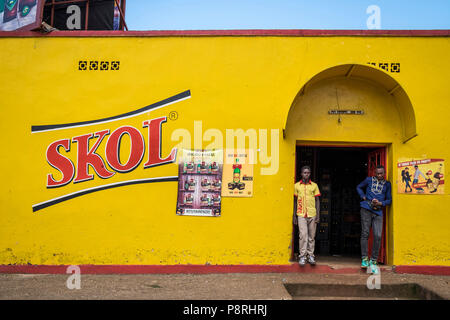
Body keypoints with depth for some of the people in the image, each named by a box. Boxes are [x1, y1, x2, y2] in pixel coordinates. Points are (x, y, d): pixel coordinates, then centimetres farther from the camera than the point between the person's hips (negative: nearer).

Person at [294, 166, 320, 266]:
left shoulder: (314, 185, 8)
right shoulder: (297, 185, 7)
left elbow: (317, 201, 10)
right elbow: (295, 201, 10)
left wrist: (318, 215, 2)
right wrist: (294, 215, 7)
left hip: (312, 214, 1)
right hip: (301, 214, -1)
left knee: (311, 236, 5)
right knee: (303, 235, -10)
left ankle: (311, 256, 13)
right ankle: (302, 256, -5)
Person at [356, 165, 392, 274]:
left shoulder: (387, 184, 13)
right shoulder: (369, 180, 10)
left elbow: (389, 200, 14)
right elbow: (359, 187, 23)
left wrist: (380, 203, -6)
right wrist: (363, 197, 7)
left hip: (378, 212, 1)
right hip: (366, 209, -1)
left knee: (378, 236, -6)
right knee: (365, 233, -2)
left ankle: (373, 260, 4)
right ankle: (364, 259, 4)